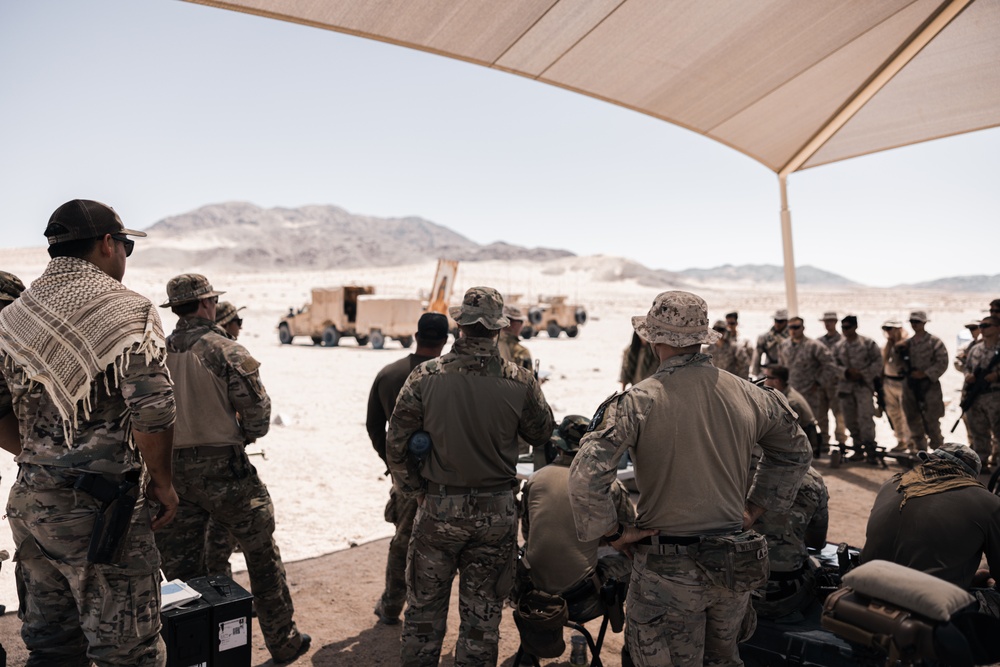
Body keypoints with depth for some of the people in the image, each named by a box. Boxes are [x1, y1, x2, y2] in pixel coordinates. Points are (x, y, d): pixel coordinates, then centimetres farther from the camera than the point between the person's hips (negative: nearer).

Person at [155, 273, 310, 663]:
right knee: (262, 555, 10)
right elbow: (258, 412, -12)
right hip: (223, 469, -5)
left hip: (172, 470, 5)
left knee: (181, 566, 15)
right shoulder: (226, 352, -12)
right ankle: (282, 641, 19)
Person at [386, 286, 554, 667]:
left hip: (438, 508, 0)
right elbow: (542, 435, 5)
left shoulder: (425, 376, -11)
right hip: (497, 512, 1)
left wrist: (414, 490, 9)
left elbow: (396, 443, -5)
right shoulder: (520, 382, -11)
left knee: (425, 608, 17)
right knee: (482, 613, 15)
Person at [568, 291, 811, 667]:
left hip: (668, 569, -5)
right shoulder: (749, 395, -1)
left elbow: (585, 476, -25)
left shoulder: (637, 402, -17)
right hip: (736, 565, 5)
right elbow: (795, 452, 16)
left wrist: (613, 533, -10)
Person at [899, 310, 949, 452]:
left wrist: (924, 374, -16)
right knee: (913, 419, 11)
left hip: (929, 385, -5)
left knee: (931, 420, -6)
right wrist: (901, 351, -2)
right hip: (910, 385, 6)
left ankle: (938, 449, 6)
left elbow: (942, 363, -9)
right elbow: (902, 363, 16)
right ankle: (919, 449, 23)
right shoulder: (907, 343, 12)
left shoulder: (935, 342, -4)